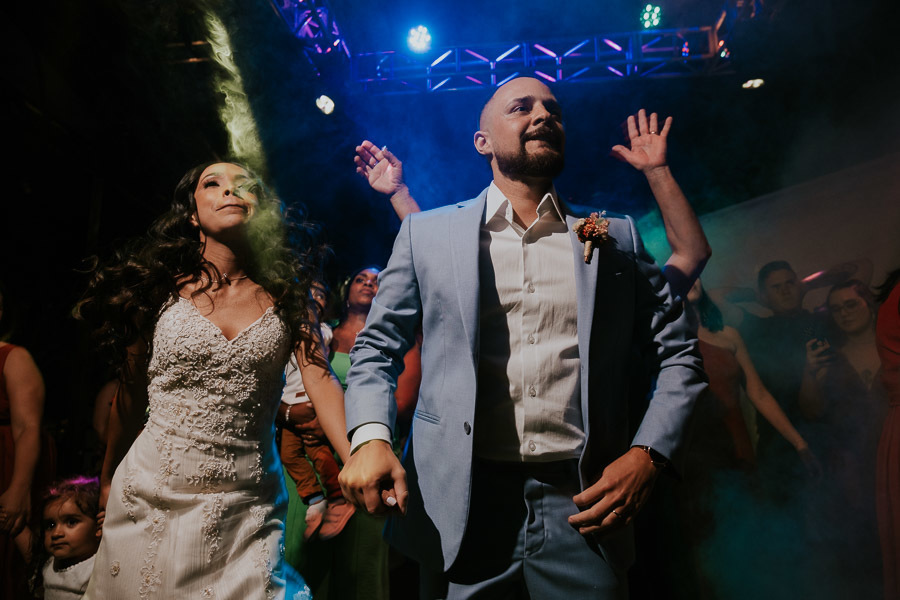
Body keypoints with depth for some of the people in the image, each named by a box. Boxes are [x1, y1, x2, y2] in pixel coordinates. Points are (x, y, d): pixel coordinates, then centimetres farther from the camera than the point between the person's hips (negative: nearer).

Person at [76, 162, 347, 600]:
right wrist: (107, 483, 18)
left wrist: (359, 462, -29)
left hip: (248, 508, 0)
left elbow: (321, 381, -13)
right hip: (151, 498, 1)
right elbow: (130, 395, 8)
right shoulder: (162, 289, -1)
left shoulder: (286, 297, -1)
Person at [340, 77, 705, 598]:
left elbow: (680, 354, 9)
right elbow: (376, 349, 6)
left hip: (583, 503, 1)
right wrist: (370, 437, -12)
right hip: (460, 505, 0)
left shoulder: (616, 238, 8)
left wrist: (650, 453, -6)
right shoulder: (426, 233, 6)